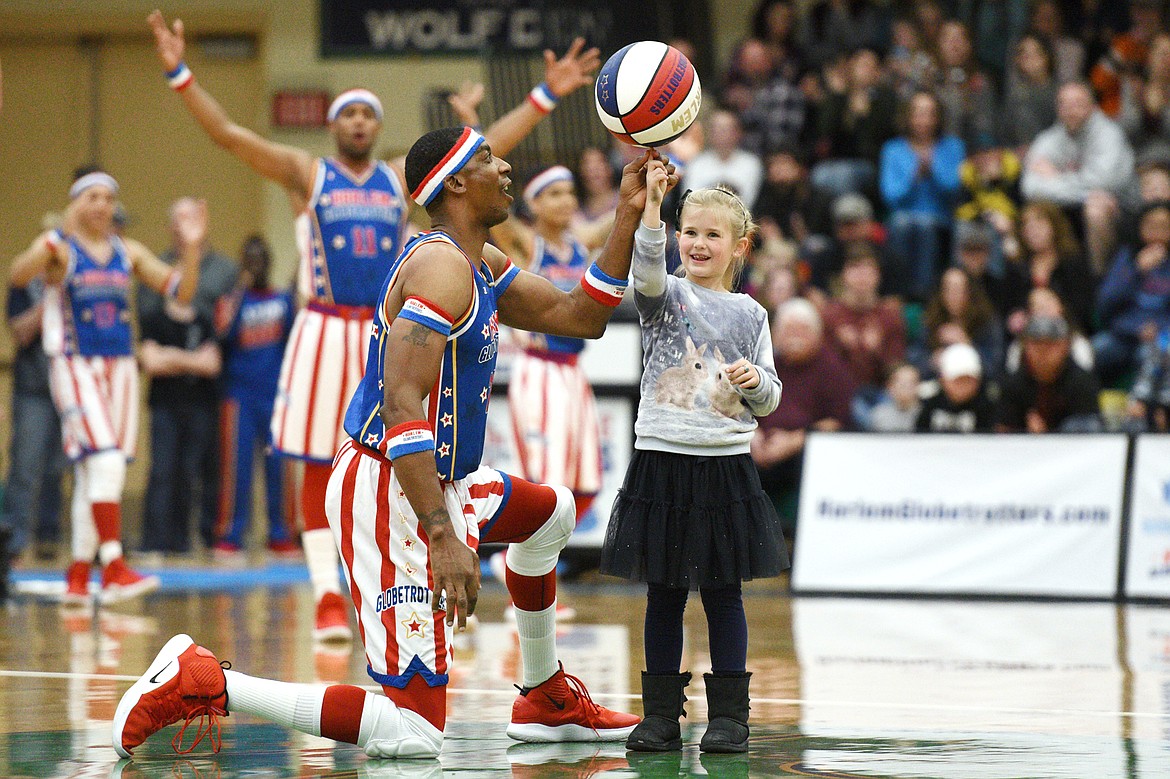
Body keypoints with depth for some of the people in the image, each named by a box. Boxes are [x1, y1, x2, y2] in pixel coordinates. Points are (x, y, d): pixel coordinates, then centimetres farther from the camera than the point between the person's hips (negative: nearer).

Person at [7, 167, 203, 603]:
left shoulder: (128, 253, 12)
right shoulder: (59, 247, -4)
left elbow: (181, 291, 12)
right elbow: (17, 276, -23)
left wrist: (191, 251, -4)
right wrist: (51, 243, -38)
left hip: (120, 367, 6)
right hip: (74, 367, -6)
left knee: (94, 476, 8)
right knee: (105, 461, -19)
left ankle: (79, 574, 15)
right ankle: (113, 568, -20)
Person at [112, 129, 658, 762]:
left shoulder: (480, 265, 14)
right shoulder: (441, 266, -17)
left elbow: (580, 317, 20)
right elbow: (401, 403, -26)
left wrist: (627, 218, 10)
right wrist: (444, 541, -32)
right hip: (389, 494, -11)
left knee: (551, 514, 34)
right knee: (412, 733, -16)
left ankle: (548, 701, 44)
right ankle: (201, 683, -16)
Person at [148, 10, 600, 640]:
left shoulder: (403, 179, 11)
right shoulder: (305, 174, 5)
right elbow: (226, 133, -5)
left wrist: (545, 95, 2)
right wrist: (180, 74, -18)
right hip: (324, 332, -2)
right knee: (319, 465, -2)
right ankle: (328, 598, 2)